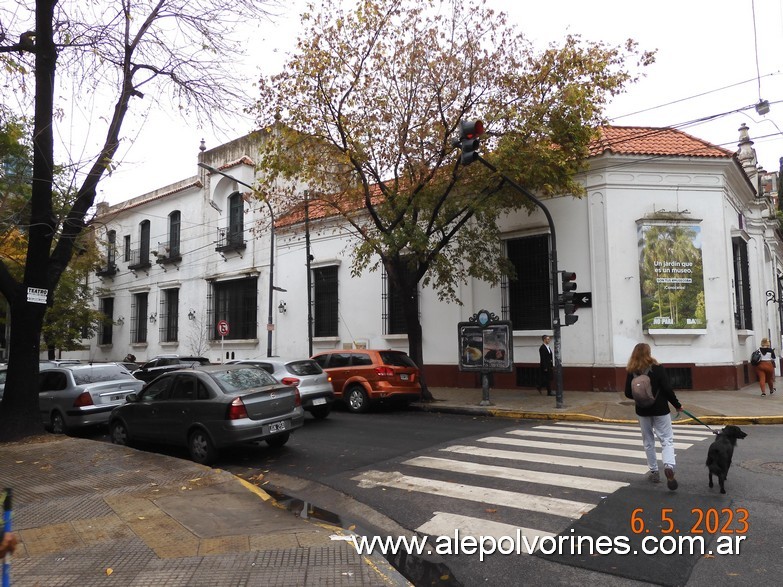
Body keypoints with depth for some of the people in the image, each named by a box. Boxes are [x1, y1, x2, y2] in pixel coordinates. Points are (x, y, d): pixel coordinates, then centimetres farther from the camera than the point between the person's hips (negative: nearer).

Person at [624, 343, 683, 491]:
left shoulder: (631, 371, -4)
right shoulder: (657, 368, -11)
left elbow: (628, 394, -3)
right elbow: (667, 389, -12)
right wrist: (677, 405, 1)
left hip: (642, 411, 2)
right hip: (660, 410, -2)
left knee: (648, 441, 15)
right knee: (667, 439, 3)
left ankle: (654, 472, 20)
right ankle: (669, 466, -21)